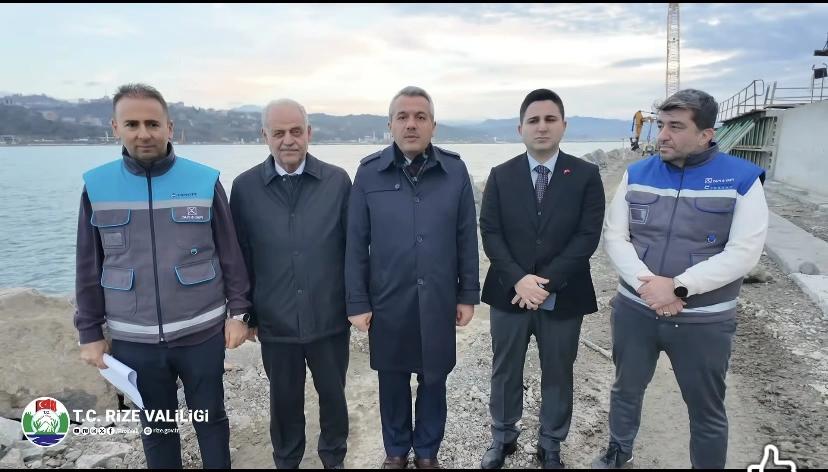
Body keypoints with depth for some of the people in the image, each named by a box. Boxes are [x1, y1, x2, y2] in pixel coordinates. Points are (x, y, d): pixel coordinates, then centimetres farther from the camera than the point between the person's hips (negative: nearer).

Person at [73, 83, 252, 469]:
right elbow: (89, 268, 4)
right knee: (156, 427, 18)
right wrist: (90, 332, 5)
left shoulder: (204, 182, -7)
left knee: (211, 419, 15)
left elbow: (230, 254, -2)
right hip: (133, 340, 2)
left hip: (202, 333, -1)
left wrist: (238, 312, -2)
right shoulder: (96, 187, -2)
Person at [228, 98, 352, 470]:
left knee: (333, 395, 18)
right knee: (284, 401, 19)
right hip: (275, 322, 1)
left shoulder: (337, 181, -5)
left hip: (330, 318, 0)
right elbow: (240, 257, 1)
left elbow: (352, 248, -1)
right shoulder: (245, 187, -4)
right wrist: (246, 314, 4)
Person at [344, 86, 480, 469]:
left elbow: (467, 238, 1)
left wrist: (468, 294, 1)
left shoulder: (455, 171, -3)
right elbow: (356, 243, -3)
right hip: (388, 302, 0)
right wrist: (357, 302, -3)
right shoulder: (369, 172, -5)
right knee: (392, 381, 17)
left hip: (439, 301, 1)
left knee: (433, 380, 16)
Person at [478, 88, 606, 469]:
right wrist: (518, 279, -17)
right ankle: (502, 437, 37)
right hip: (509, 292, 1)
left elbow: (588, 236, -10)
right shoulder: (501, 175, 1)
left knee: (558, 374, 14)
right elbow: (490, 233, -5)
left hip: (563, 297, -1)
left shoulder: (586, 175, -3)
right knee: (505, 371, 15)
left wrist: (547, 282, -17)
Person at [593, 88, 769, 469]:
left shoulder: (743, 179, -8)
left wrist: (678, 287, -22)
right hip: (634, 310, 3)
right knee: (626, 390, 20)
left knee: (707, 411, 14)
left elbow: (743, 254, -14)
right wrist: (645, 282, -19)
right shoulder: (636, 174, 1)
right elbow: (614, 237, -3)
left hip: (704, 321, -2)